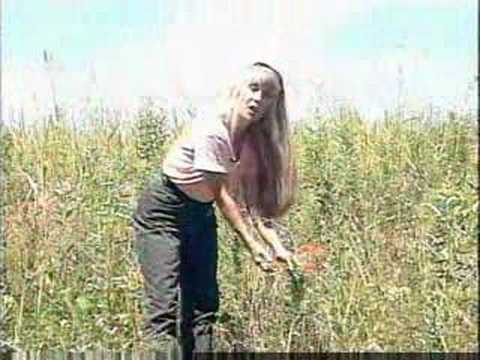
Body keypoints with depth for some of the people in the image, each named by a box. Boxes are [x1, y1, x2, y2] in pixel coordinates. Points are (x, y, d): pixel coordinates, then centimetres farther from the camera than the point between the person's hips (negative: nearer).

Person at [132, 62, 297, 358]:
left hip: (201, 213, 8)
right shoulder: (212, 132, -27)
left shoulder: (256, 141, -4)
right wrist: (252, 245, -23)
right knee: (166, 306, -14)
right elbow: (221, 196, -24)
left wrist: (277, 246, -17)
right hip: (163, 211, -8)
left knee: (204, 302, 4)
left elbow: (252, 203, -6)